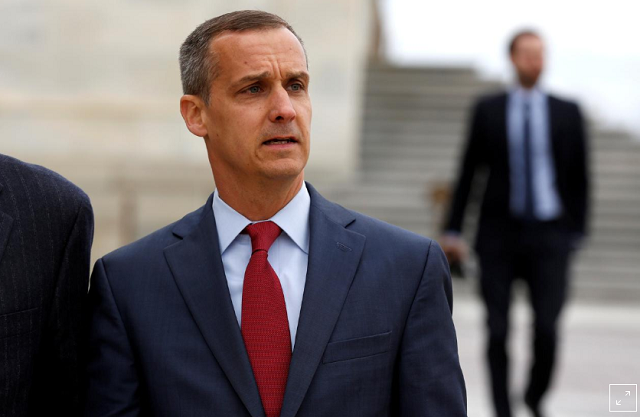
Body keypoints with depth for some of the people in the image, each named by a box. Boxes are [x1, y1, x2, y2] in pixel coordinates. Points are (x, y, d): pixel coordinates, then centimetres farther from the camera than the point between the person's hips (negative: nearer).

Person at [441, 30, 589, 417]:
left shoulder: (567, 112, 4)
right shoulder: (488, 109, 4)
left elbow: (579, 177, 7)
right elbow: (468, 171, 6)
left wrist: (577, 233, 3)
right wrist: (453, 230, 3)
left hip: (549, 237, 0)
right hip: (498, 235, 0)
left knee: (547, 329, -10)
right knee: (498, 331, -3)